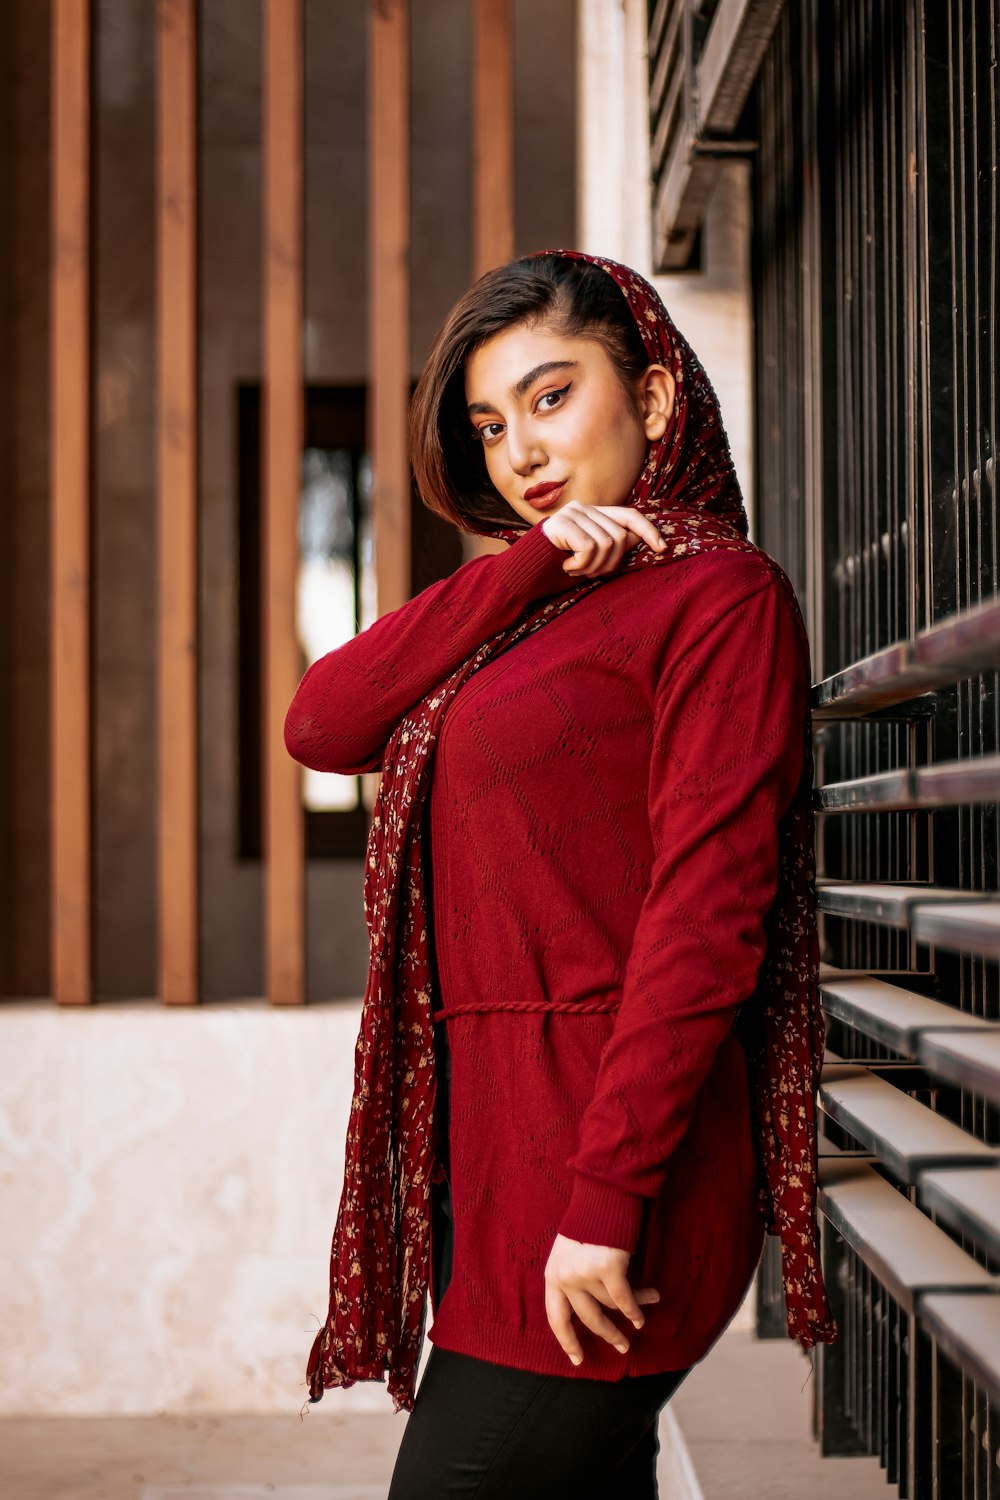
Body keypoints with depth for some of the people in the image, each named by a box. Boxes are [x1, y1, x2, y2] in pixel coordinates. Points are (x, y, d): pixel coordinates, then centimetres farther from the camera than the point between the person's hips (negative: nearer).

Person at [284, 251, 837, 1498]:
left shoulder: (718, 591, -6)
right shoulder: (521, 621, 18)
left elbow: (707, 915, -15)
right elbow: (318, 726, 2)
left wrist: (605, 1205, -19)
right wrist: (527, 570, -5)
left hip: (601, 1150, -7)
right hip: (496, 1151, 7)